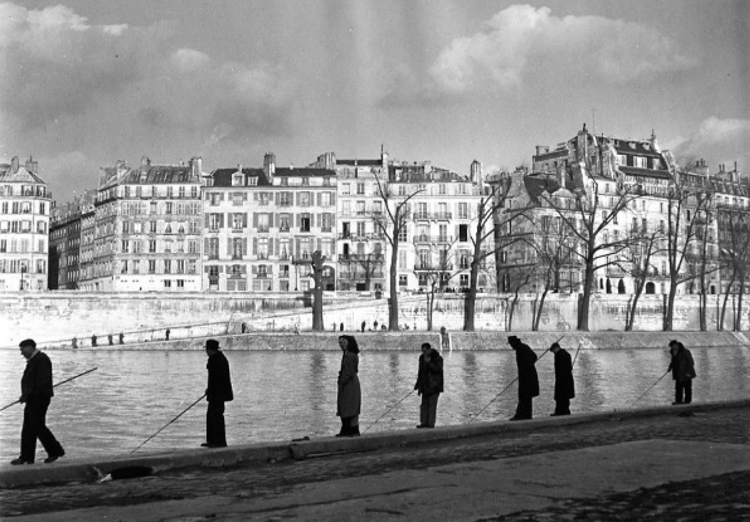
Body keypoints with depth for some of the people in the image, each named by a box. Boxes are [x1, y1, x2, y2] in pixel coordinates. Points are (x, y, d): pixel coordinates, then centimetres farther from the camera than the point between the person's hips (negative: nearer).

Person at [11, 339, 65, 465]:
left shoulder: (41, 359, -15)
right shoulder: (33, 360, 17)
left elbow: (42, 382, -23)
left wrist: (27, 395, -21)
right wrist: (25, 395, 9)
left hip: (39, 398, -10)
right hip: (33, 399, 10)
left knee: (38, 426, -8)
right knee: (28, 429, 9)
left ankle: (55, 451, 2)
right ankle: (26, 457, 13)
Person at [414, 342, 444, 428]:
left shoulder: (438, 358, -7)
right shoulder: (422, 358, 11)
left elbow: (437, 369, -20)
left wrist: (429, 363, -24)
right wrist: (418, 384, 18)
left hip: (434, 385, -6)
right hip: (425, 385, 6)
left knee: (432, 404, -8)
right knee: (424, 404, 5)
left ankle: (431, 423, -7)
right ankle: (424, 423, 7)